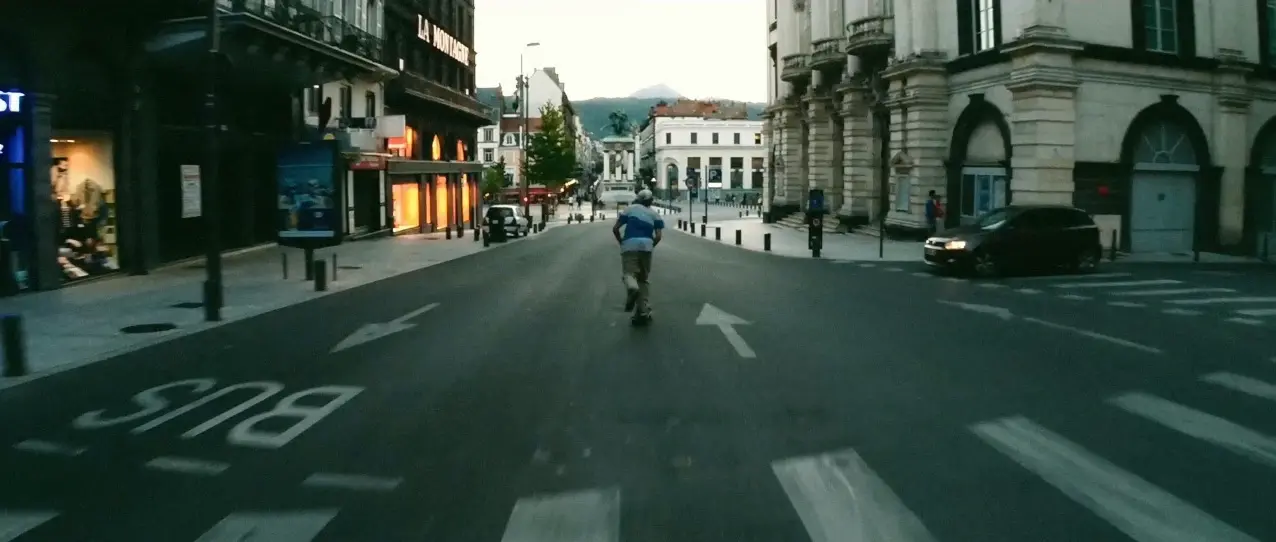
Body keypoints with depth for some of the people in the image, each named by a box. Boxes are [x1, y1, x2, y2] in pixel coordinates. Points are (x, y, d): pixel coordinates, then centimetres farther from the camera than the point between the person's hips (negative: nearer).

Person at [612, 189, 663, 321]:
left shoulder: (629, 209, 14)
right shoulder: (654, 214, 17)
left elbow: (615, 229, 7)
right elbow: (658, 236, 4)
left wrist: (621, 242, 20)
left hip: (629, 245, -2)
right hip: (646, 245, 2)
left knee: (628, 273, -8)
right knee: (643, 278, 12)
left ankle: (632, 288, -45)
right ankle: (642, 311, 7)